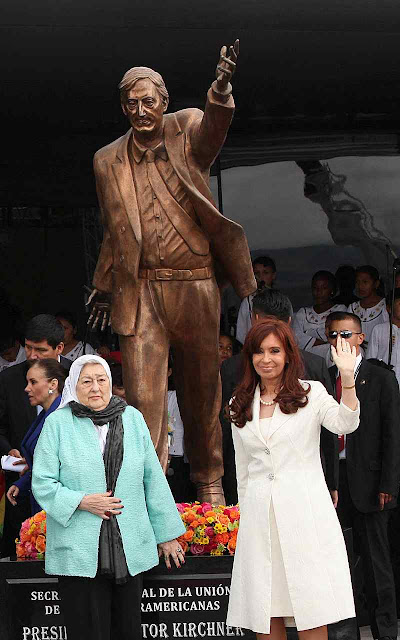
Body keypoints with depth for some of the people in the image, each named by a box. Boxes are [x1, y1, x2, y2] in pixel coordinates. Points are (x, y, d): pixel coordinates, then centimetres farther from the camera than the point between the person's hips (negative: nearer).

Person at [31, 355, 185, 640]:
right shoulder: (58, 423, 0)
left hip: (130, 549, 3)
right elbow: (42, 484, -1)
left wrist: (167, 534, 12)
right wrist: (82, 501, -15)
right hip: (79, 551, -3)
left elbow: (153, 479, 11)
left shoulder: (132, 418, 8)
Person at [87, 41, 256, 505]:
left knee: (201, 391, 10)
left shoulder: (187, 132, -1)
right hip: (139, 292, 1)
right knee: (143, 396, -5)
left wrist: (221, 91, -48)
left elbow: (213, 126, -26)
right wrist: (105, 285, 24)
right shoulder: (107, 161, 7)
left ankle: (208, 481, 28)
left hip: (195, 287, -1)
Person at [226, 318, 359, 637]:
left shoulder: (311, 393, 4)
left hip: (303, 510, -3)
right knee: (265, 614, 2)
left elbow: (345, 424, -15)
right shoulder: (240, 407, 14)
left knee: (311, 613, -6)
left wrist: (347, 379, -27)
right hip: (259, 514, 3)